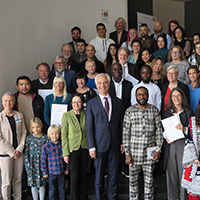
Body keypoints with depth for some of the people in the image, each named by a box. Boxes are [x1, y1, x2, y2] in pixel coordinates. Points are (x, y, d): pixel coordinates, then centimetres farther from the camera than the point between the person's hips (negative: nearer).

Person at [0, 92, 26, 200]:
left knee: (18, 179, 12)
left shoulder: (19, 115, 6)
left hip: (19, 152, 4)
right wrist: (12, 152, -10)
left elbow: (24, 133, 7)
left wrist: (20, 149, -5)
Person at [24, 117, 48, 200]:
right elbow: (26, 153, 0)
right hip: (32, 165, 0)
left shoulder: (45, 137, -1)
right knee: (33, 184, 9)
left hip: (43, 164, 0)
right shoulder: (29, 138, -1)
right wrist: (28, 166, -6)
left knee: (42, 184, 8)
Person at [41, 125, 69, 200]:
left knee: (62, 188, 15)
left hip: (62, 172, 2)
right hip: (51, 173, -2)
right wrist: (44, 172, -4)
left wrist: (67, 168, 8)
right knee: (52, 190, 9)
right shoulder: (46, 146, -10)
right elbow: (43, 160, -5)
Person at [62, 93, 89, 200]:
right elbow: (64, 135, -5)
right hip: (73, 149, -2)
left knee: (83, 175, 12)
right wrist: (65, 153, -8)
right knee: (74, 176, 0)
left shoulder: (86, 114, 2)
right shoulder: (66, 116, -5)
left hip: (85, 148, 3)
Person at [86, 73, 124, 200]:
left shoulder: (118, 102, 8)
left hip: (115, 145, 2)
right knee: (99, 175, 7)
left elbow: (121, 123, 10)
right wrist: (91, 147, -8)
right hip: (100, 145, -2)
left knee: (113, 174, 10)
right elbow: (89, 127, -2)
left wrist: (123, 142, 4)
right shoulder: (91, 103, 1)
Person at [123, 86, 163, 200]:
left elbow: (159, 131, 4)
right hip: (134, 153, -1)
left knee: (149, 181, 10)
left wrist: (158, 150, -3)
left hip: (150, 153, 1)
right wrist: (127, 154, -6)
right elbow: (125, 133, -3)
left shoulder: (154, 111, 2)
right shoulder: (130, 111, -3)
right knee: (133, 180, 11)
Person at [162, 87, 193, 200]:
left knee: (183, 171, -2)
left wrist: (184, 129, -16)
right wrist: (165, 136, -4)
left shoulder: (188, 112, 3)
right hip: (170, 145, 3)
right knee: (171, 171, 5)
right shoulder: (167, 112, 11)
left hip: (183, 145, -2)